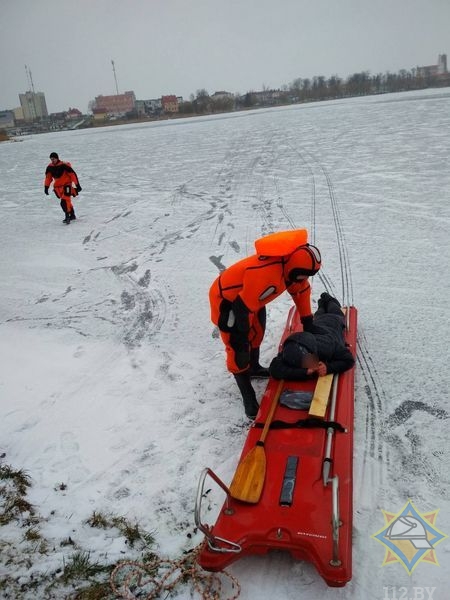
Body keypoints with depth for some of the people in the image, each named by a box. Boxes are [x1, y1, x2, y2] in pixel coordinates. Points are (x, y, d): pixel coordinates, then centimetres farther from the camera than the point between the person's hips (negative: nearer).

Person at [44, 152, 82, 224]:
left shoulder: (64, 166, -17)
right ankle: (72, 215, 26)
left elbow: (73, 174, -14)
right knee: (67, 201, 13)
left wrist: (77, 185, -14)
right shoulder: (49, 167, 0)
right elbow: (48, 177, 12)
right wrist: (46, 187, 7)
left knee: (65, 200, -20)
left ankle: (67, 217, -20)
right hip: (58, 187, 6)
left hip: (67, 185, -6)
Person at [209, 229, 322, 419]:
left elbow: (301, 290, 5)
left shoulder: (291, 261, -12)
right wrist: (241, 336, -21)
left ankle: (253, 368, 50)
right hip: (226, 300, -9)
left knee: (257, 334, 25)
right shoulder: (266, 275, -41)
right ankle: (248, 397, 3)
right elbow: (243, 307, -34)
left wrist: (307, 319, 13)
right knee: (239, 350, -9)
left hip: (249, 295, 10)